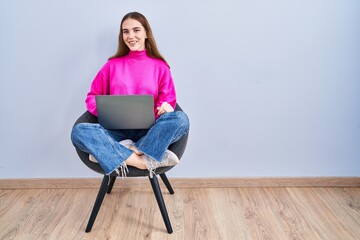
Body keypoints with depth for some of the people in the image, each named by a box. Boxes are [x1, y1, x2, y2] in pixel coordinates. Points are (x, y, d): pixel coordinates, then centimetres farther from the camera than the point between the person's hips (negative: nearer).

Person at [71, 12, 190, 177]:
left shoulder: (159, 66, 9)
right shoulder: (112, 65, 12)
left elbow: (168, 100, 7)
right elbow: (92, 97, 14)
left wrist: (165, 107, -19)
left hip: (149, 131, -1)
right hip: (118, 131, 1)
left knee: (180, 119, -30)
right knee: (79, 131, -28)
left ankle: (116, 155, -31)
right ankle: (148, 160, -33)